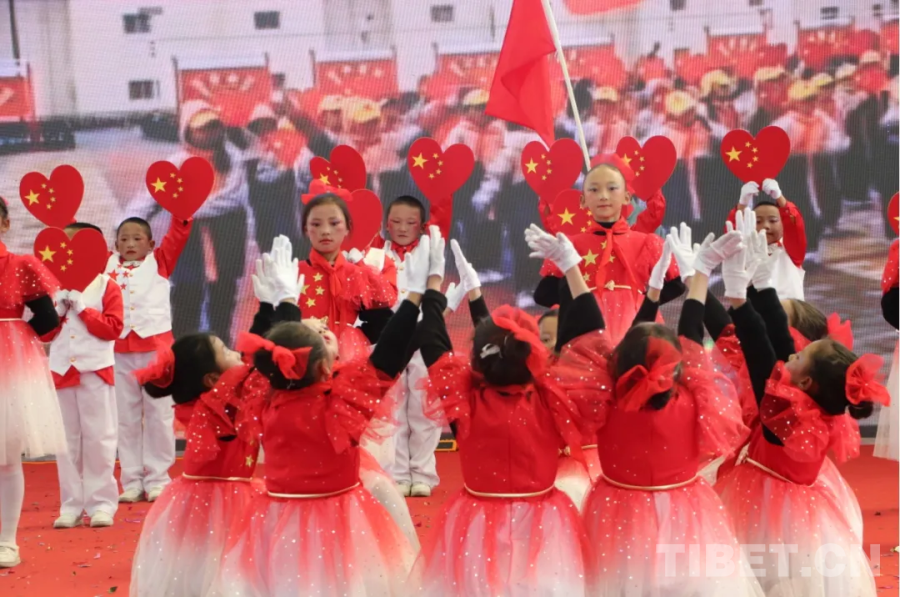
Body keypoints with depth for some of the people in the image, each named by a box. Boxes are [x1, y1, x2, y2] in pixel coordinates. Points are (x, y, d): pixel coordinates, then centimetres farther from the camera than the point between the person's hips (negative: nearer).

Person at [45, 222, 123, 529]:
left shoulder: (106, 285, -3)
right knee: (67, 440, 7)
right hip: (61, 371, 4)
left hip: (95, 372, -4)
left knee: (99, 438, 1)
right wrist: (59, 310, -9)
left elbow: (113, 328, -12)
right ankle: (71, 505, 12)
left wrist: (82, 308, -14)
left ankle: (102, 503, 7)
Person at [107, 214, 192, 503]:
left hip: (155, 346, -2)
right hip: (119, 350, 2)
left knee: (158, 415, 3)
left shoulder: (159, 261, 6)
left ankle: (157, 479, 9)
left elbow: (177, 236, -4)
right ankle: (132, 481, 13)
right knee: (126, 417, 6)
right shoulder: (108, 265, 10)